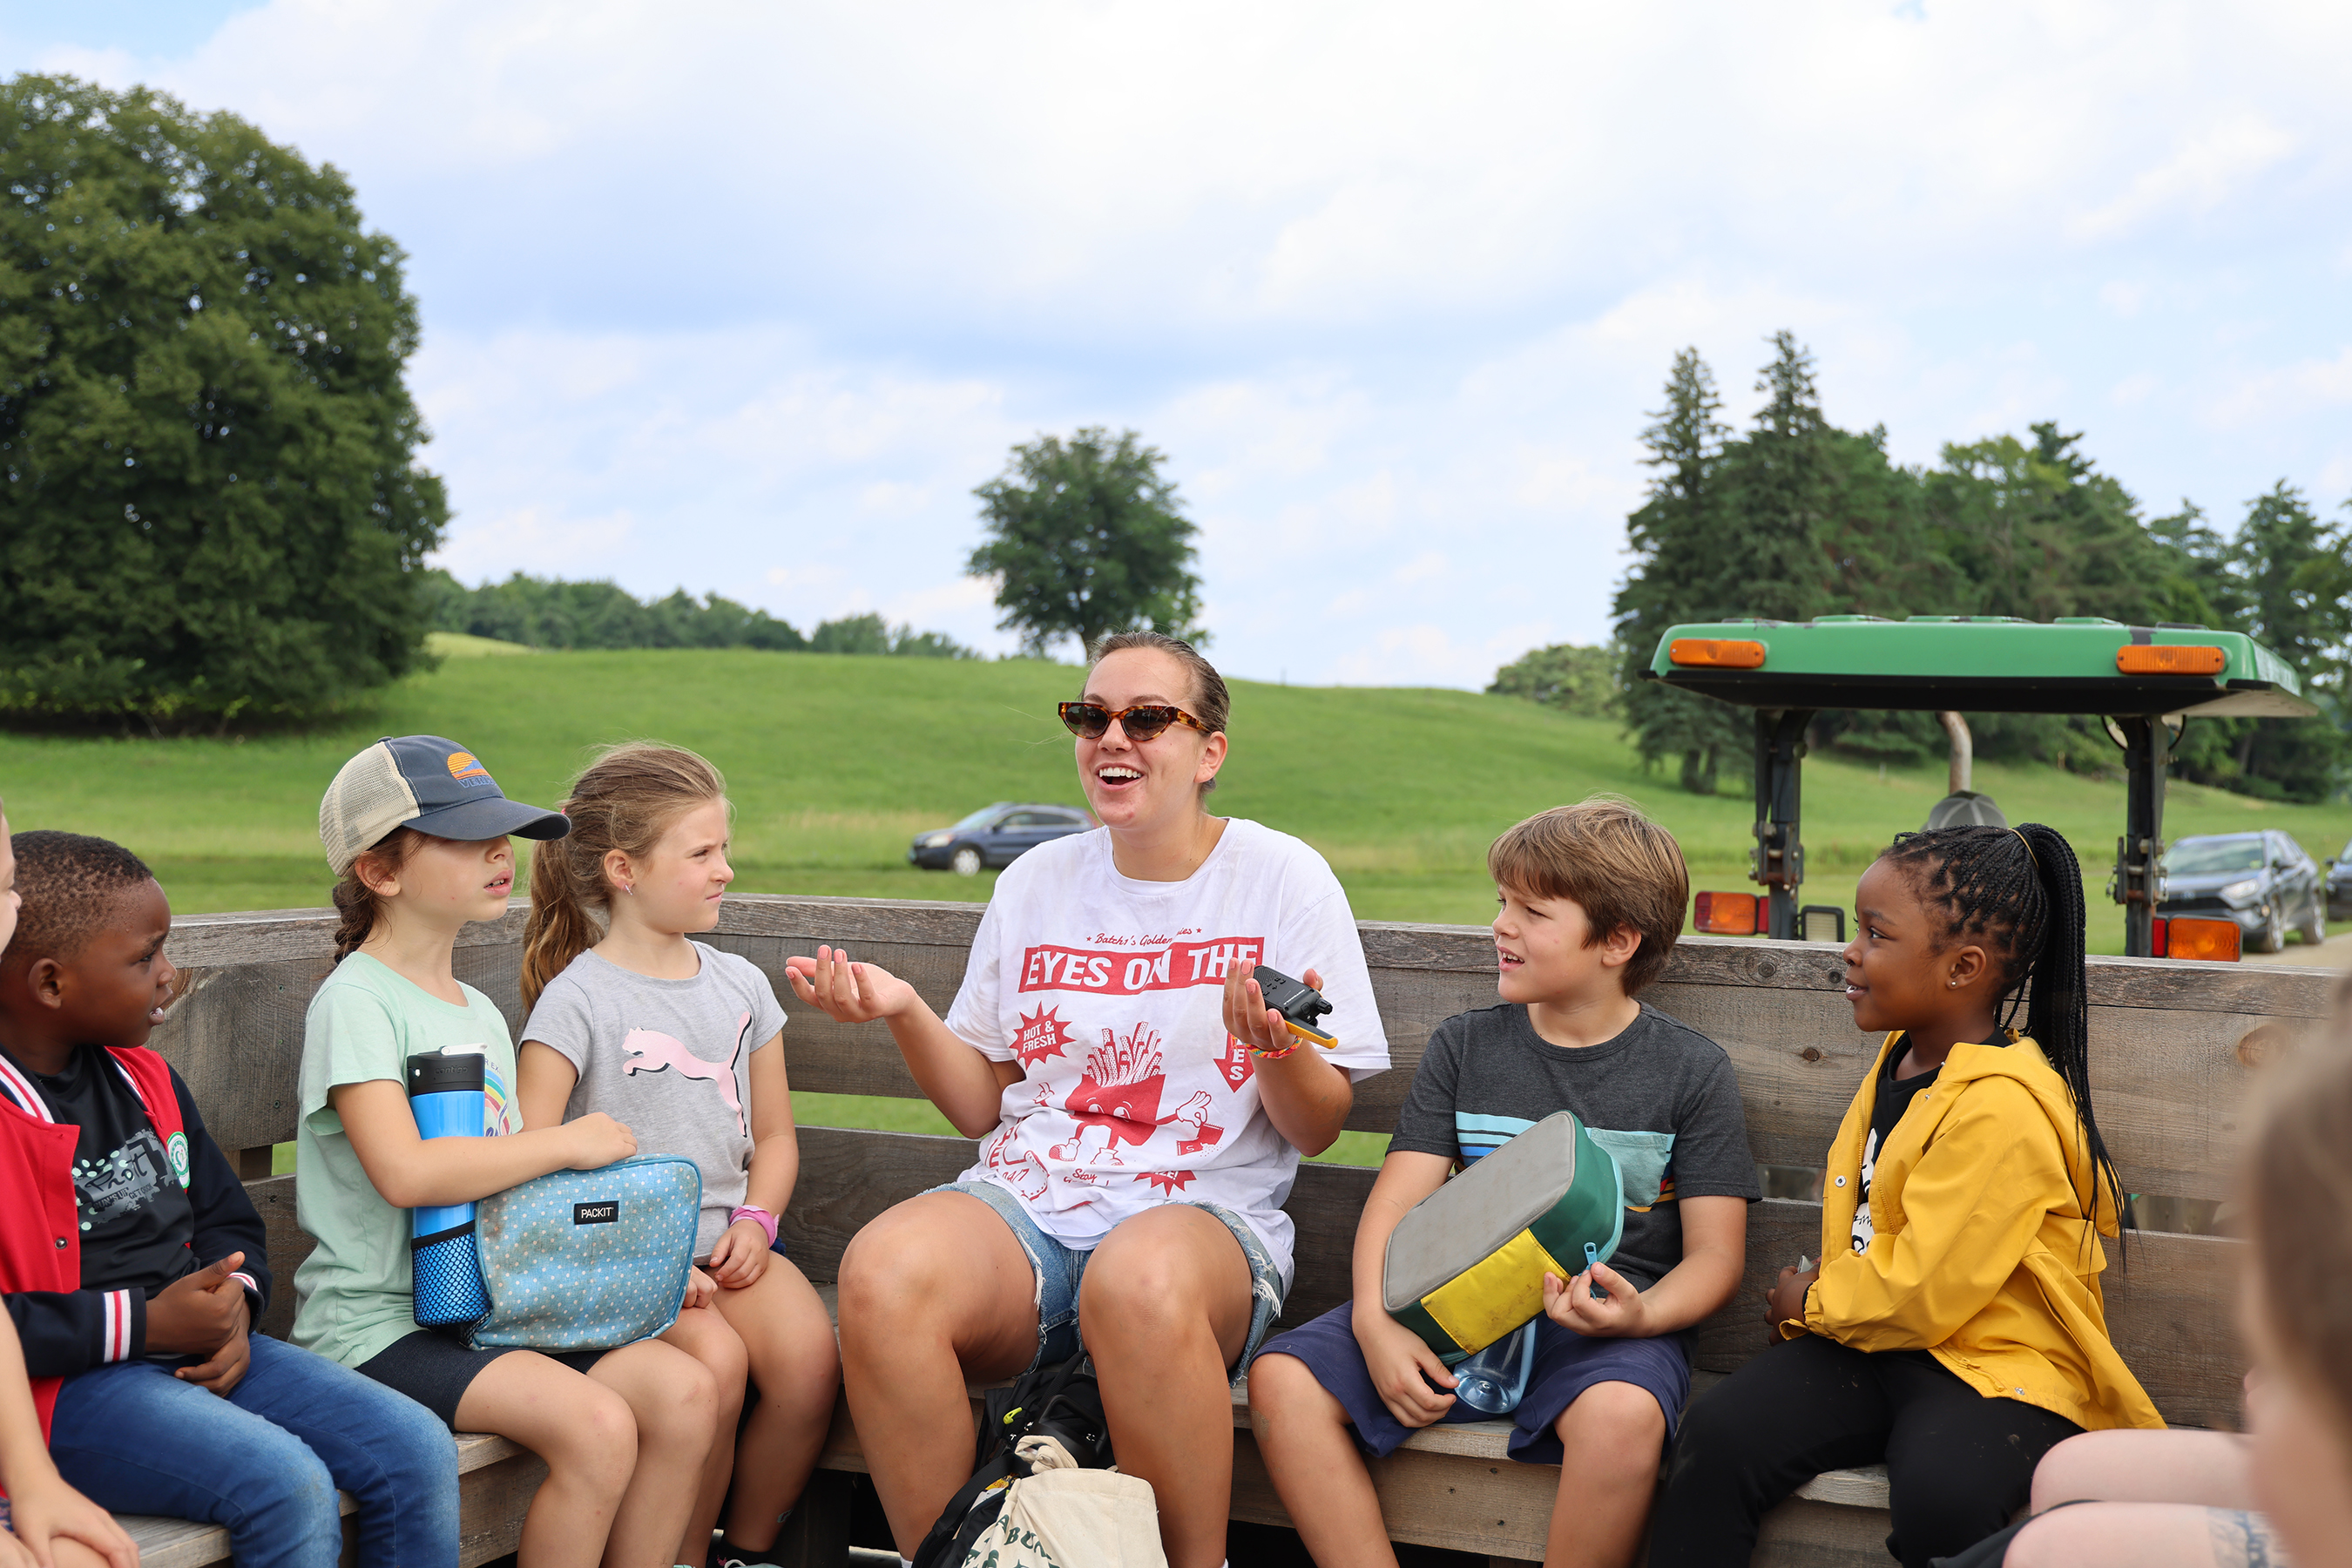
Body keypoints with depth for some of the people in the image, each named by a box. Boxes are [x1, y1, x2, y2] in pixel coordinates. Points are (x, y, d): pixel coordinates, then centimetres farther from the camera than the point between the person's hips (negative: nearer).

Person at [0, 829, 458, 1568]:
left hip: (199, 1353, 8)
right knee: (288, 1484, -30)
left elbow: (227, 1217, 23)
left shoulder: (143, 1080, 14)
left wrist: (234, 1302, 1)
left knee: (418, 1449, -7)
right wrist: (144, 1324, -19)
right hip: (65, 1389, -8)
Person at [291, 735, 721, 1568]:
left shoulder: (480, 1013, 17)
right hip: (378, 1322, -8)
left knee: (684, 1389, -12)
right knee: (597, 1425, -27)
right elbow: (404, 1172, -24)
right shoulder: (355, 1002, -10)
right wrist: (565, 1142, -15)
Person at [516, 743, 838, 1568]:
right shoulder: (579, 998, -6)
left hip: (725, 1241, 5)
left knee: (808, 1353, -23)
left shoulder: (740, 983, 12)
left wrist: (754, 1221, -1)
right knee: (715, 1360, -30)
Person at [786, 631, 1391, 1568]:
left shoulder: (1282, 877, 4)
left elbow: (1318, 1130, 4)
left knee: (1139, 1281, -40)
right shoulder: (1036, 883, 14)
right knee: (880, 1274, -31)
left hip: (1207, 1211, -3)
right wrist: (906, 1013, -1)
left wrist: (1273, 1047, -17)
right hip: (1025, 1207, 3)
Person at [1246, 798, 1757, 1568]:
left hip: (1601, 1324, -3)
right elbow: (1397, 1200, 5)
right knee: (1282, 1378, -19)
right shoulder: (1464, 1046, 12)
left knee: (1622, 1412, -38)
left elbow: (1715, 1253, 2)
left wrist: (1642, 1315, -20)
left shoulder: (1693, 1070, 4)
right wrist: (1375, 1320, -14)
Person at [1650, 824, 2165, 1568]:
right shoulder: (1903, 1061, 11)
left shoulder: (2000, 1106, -20)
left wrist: (1810, 1304, -3)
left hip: (1998, 1369, -8)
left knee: (1939, 1492, -36)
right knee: (1717, 1431, -15)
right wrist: (1822, 1297, 8)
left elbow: (1921, 1293, -20)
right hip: (1877, 1344, 8)